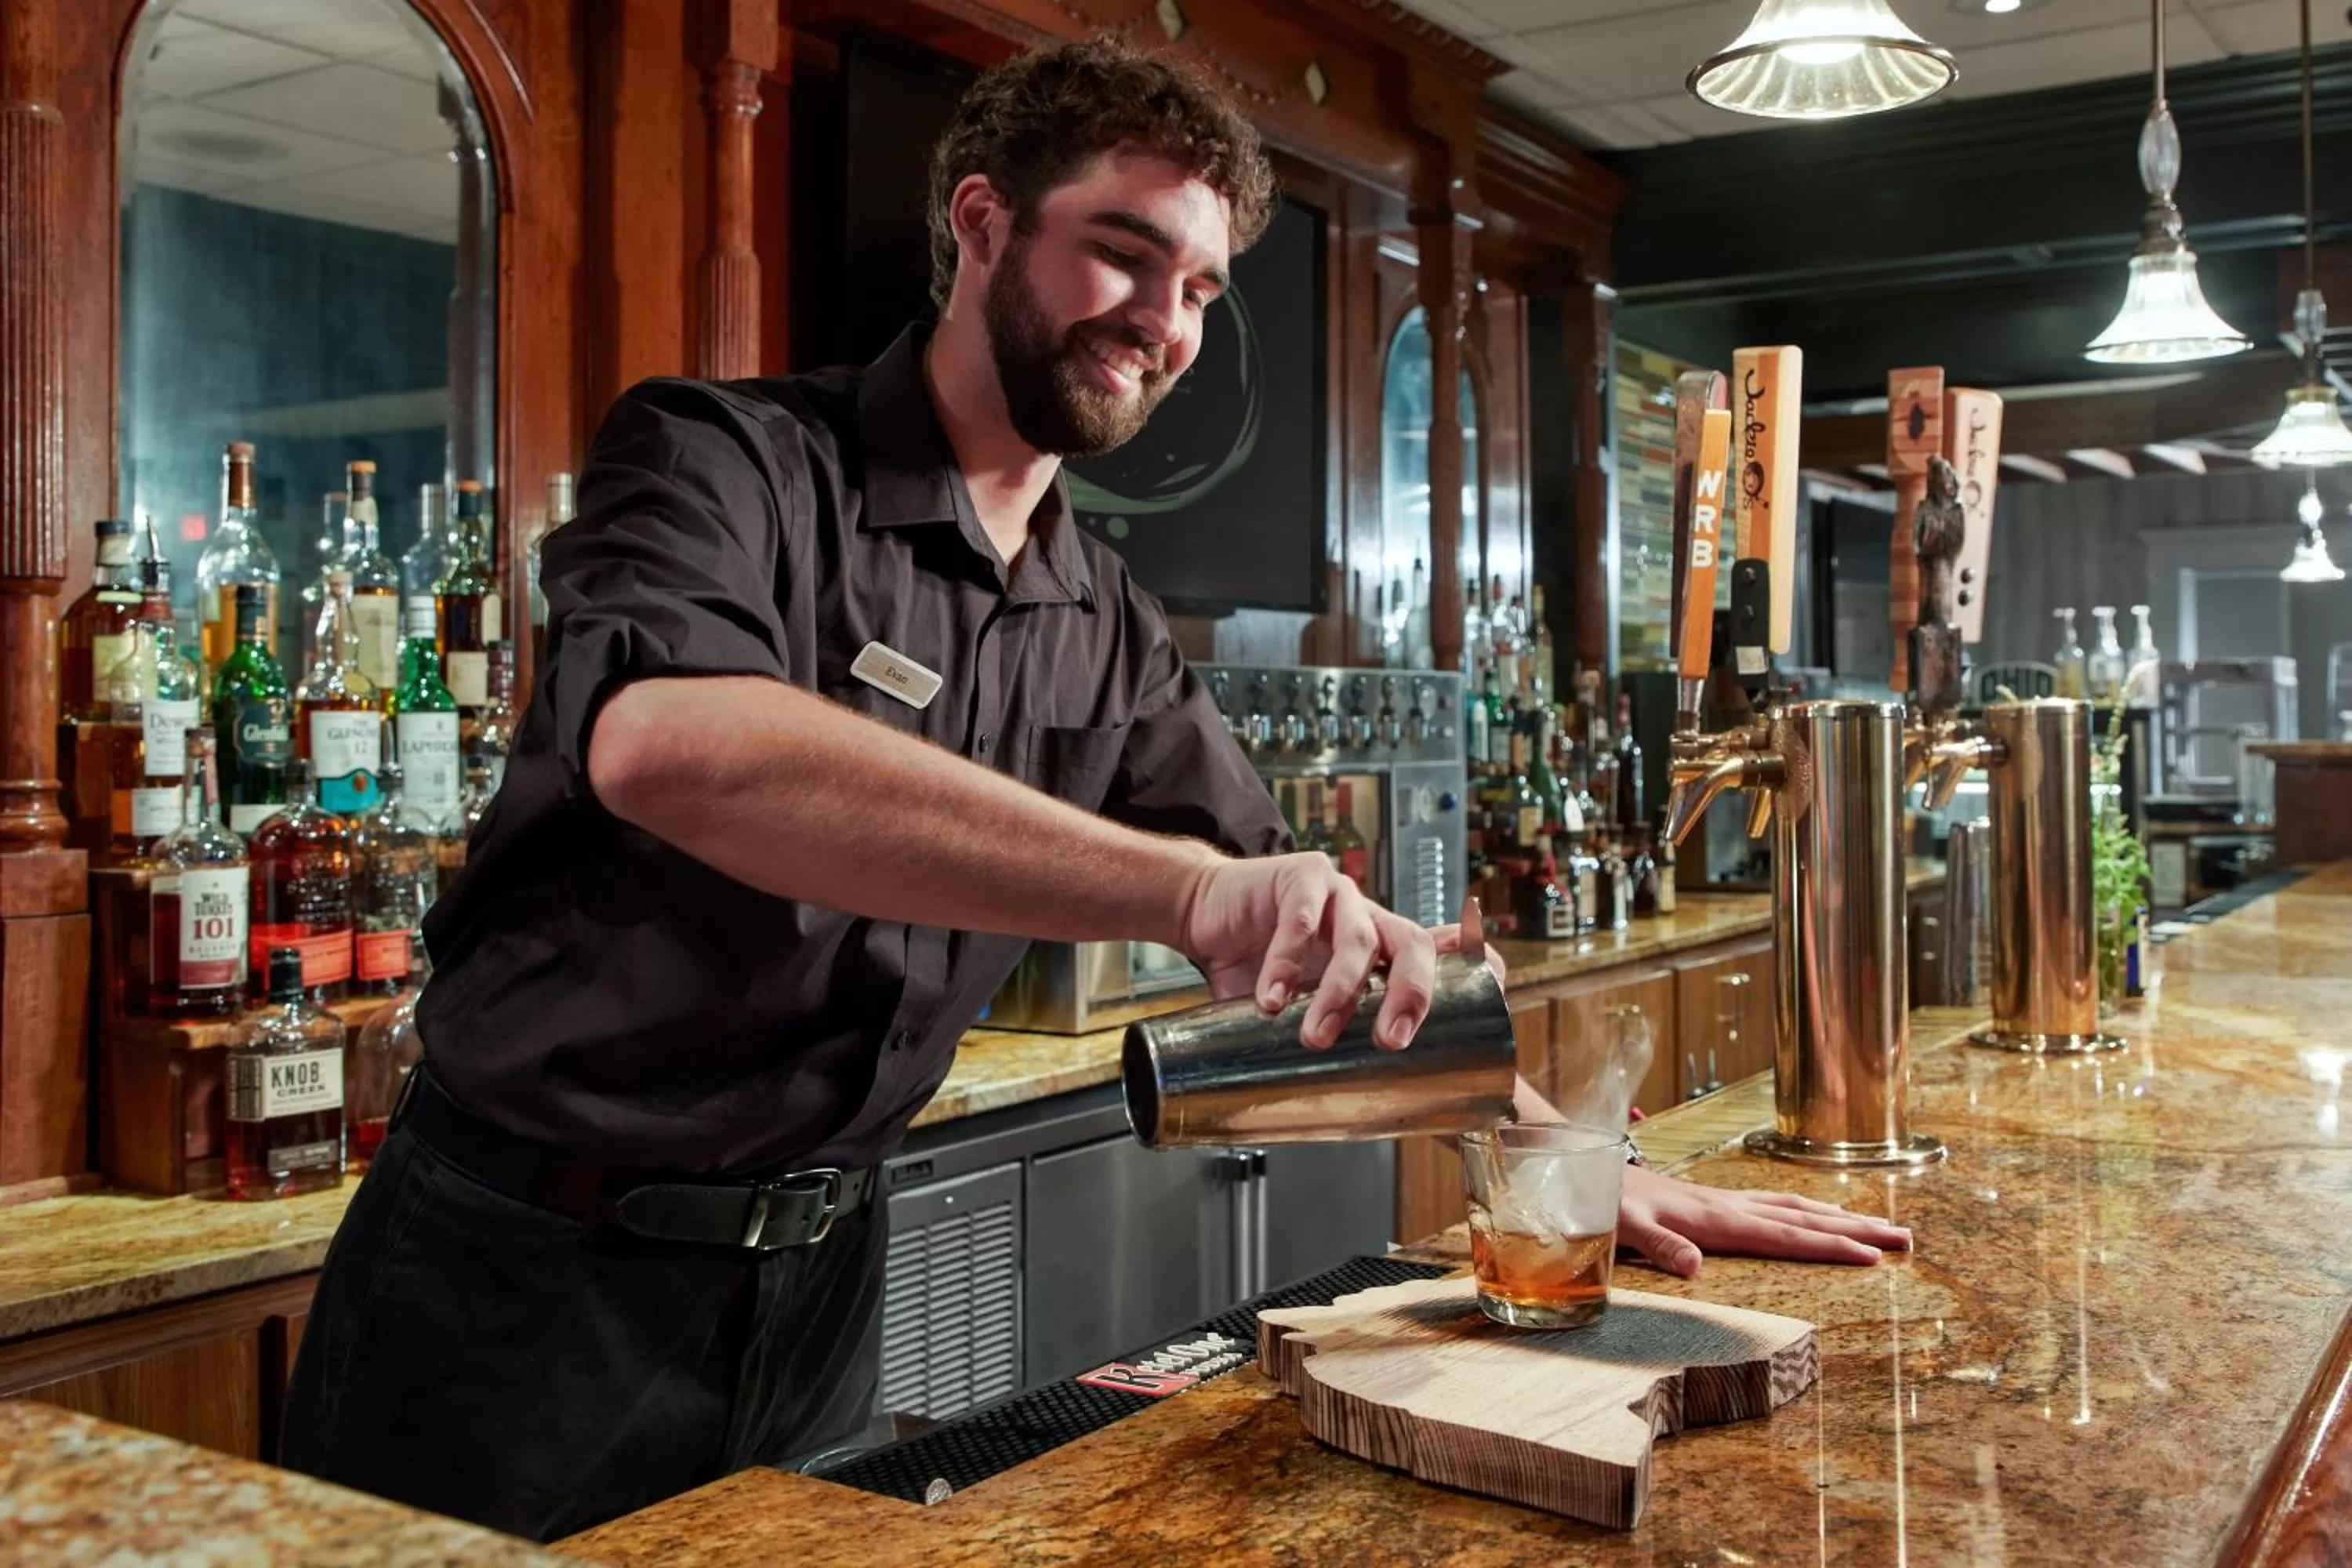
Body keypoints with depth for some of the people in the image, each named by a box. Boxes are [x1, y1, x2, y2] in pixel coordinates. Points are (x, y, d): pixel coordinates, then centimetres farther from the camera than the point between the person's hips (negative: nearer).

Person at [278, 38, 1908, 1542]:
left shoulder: (1107, 629, 5)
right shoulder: (727, 461, -14)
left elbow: (1310, 920, 9)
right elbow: (667, 740, -36)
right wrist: (1188, 886, -44)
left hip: (813, 1280, 5)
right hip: (531, 1270, -5)